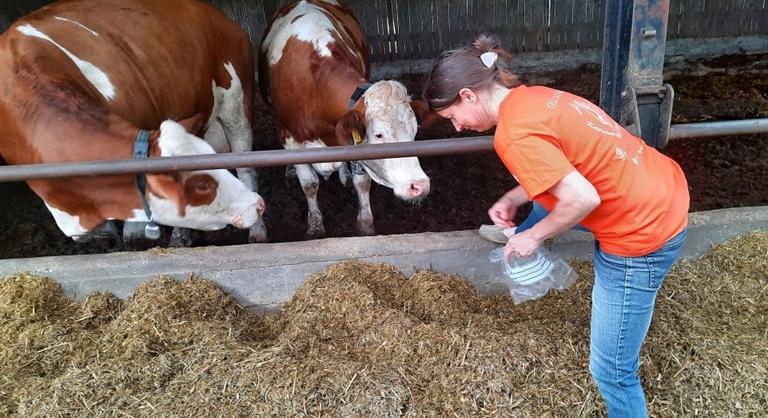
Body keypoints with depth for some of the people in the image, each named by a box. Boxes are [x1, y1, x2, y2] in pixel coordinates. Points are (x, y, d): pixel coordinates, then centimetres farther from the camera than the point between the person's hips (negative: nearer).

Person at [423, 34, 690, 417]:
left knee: (611, 370, 7)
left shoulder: (514, 134, -23)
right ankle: (517, 245, 57)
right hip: (663, 189, 9)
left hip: (643, 233, -9)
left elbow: (583, 199, -26)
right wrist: (513, 199, 8)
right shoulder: (532, 97, 5)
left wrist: (534, 235, -10)